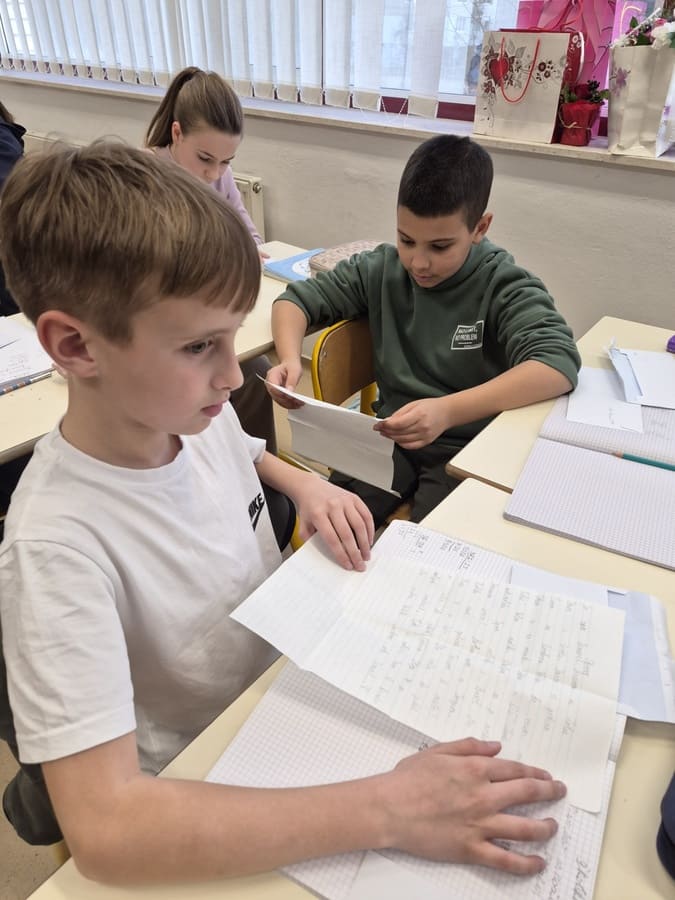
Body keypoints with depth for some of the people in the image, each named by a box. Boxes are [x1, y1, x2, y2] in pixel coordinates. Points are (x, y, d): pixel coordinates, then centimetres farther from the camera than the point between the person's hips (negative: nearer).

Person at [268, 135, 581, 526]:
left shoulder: (504, 285, -10)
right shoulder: (383, 269, 1)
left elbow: (559, 364, -27)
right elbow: (297, 299, 8)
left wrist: (448, 410, -40)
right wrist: (290, 359, -15)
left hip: (470, 448, -2)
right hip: (392, 437, 3)